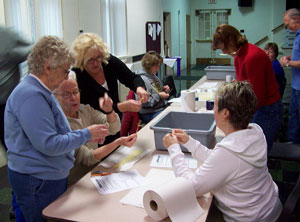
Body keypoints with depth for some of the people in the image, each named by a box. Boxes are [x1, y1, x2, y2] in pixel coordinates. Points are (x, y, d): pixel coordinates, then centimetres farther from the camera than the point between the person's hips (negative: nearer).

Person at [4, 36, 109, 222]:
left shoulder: (40, 91, 12)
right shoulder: (31, 96, -23)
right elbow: (49, 145, -27)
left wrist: (87, 136, 6)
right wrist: (86, 134, -16)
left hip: (50, 177, 10)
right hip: (37, 181, -10)